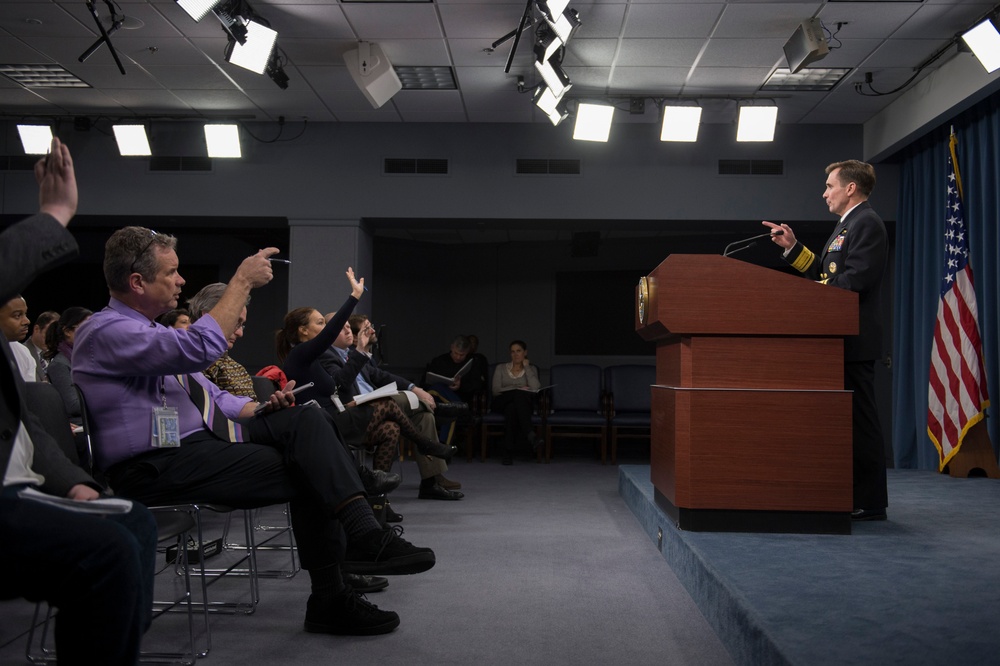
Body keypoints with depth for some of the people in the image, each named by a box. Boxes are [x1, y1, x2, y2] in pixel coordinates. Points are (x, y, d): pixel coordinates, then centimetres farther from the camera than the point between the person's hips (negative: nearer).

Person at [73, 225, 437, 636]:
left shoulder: (146, 330, 19)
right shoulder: (106, 332, -12)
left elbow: (211, 394, 20)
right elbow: (202, 347, -27)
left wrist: (260, 410, 1)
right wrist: (243, 281, -18)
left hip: (203, 439, 9)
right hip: (157, 467, -9)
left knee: (304, 419, -13)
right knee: (309, 473, -17)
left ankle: (363, 533, -20)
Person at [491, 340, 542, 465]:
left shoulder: (531, 369, 17)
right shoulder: (501, 368, 17)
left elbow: (535, 388, -5)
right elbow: (496, 391, 0)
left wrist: (526, 367, 1)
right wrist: (518, 388, -12)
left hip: (524, 404, 1)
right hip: (502, 403, -1)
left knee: (512, 407, -39)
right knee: (518, 394, -38)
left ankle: (509, 451, -46)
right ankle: (530, 435, -51)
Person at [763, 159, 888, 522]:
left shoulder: (867, 223, -11)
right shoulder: (846, 224, 21)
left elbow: (853, 281, -22)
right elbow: (823, 272, 18)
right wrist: (793, 247, 12)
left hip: (854, 340, -10)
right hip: (842, 340, 10)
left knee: (860, 420, -5)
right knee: (849, 419, 12)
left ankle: (870, 503, 2)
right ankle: (854, 495, 19)